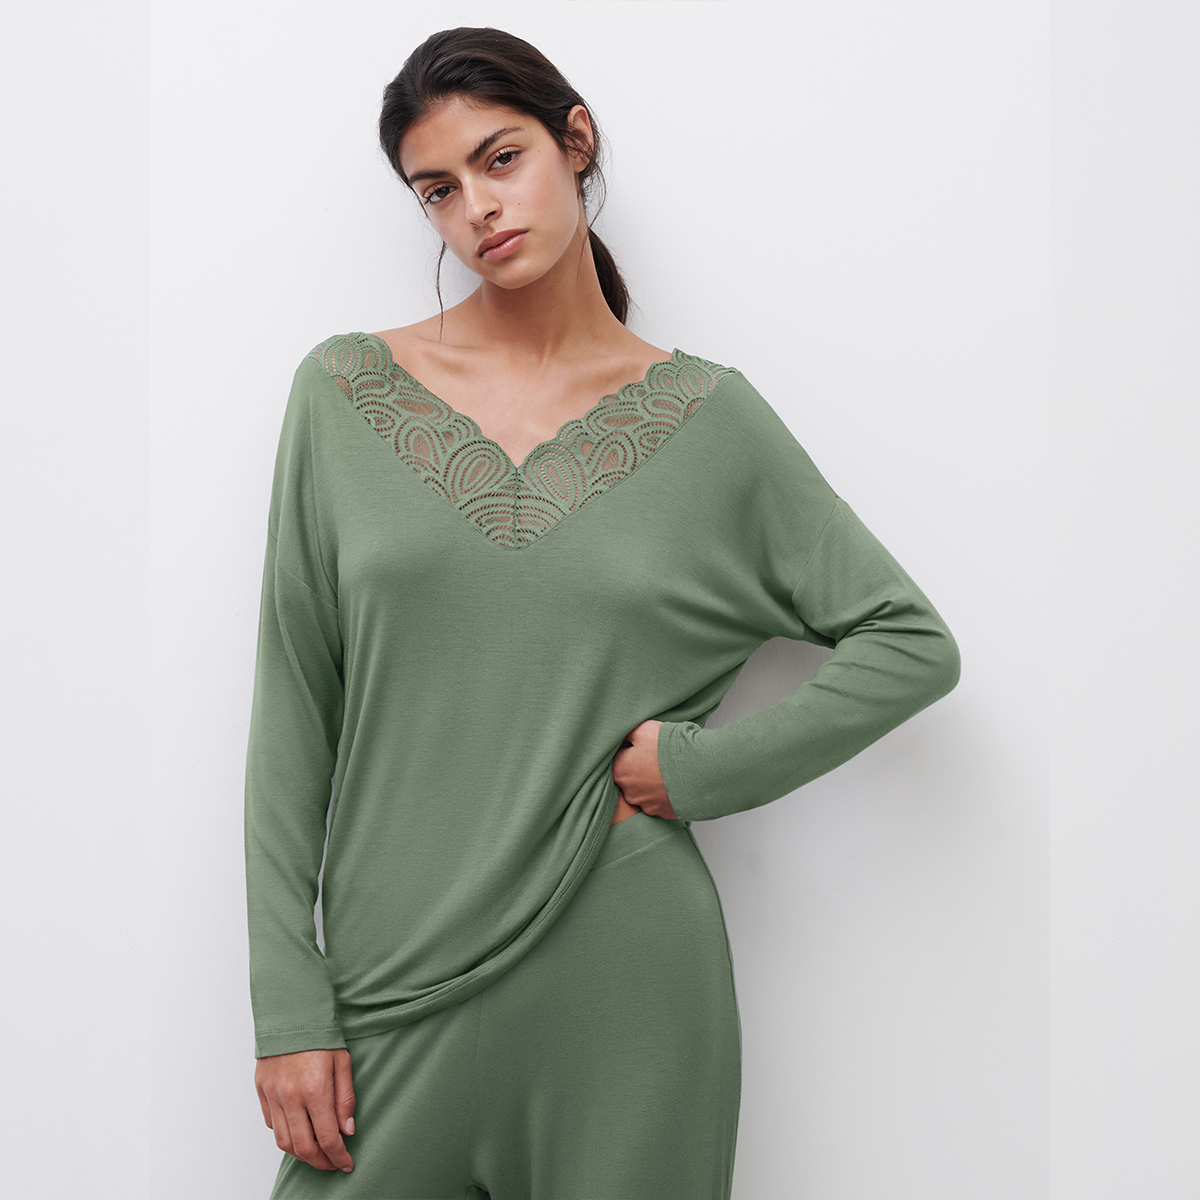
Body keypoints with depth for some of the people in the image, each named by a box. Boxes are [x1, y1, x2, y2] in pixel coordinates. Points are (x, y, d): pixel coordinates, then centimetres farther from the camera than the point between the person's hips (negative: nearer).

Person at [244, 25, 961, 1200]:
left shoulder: (707, 416, 1)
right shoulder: (344, 393, 2)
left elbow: (913, 641, 5)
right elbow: (294, 717, 1)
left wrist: (705, 763, -6)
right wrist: (289, 1004, -3)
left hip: (629, 983, 0)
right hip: (398, 986, 1)